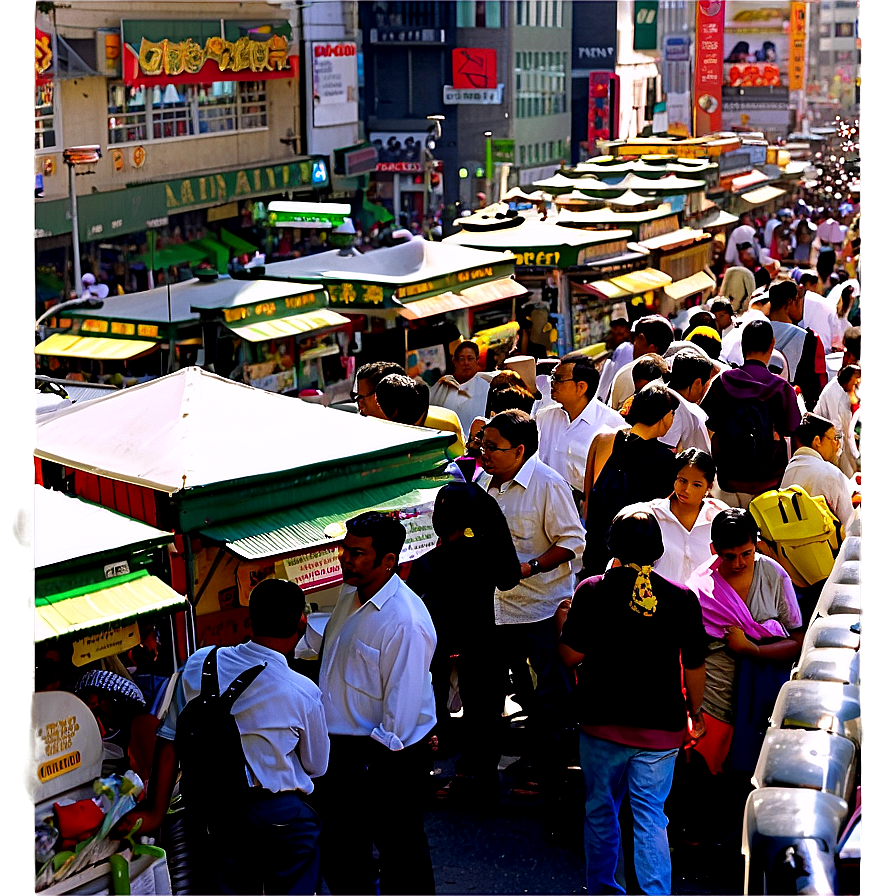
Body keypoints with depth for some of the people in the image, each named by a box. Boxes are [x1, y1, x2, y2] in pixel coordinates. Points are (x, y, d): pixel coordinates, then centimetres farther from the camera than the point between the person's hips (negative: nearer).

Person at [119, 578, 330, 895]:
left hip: (214, 813, 4)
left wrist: (155, 812, 1)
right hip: (283, 815, -3)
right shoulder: (304, 692, -14)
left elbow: (169, 742, -4)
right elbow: (316, 766, 0)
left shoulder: (199, 664, -6)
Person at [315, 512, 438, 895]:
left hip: (387, 760, -9)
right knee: (340, 853, 22)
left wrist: (378, 760, -19)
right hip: (341, 749, 9)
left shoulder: (406, 622, -24)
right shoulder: (349, 596, 3)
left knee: (401, 853, 10)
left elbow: (402, 704, -22)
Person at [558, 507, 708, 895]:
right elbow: (694, 666, 1)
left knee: (601, 811, 17)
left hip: (602, 723, 0)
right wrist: (694, 713, 16)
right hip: (661, 726, 0)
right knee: (651, 819, 6)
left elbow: (571, 656, -9)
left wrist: (563, 622, 11)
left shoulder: (591, 591, -9)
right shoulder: (681, 597, -5)